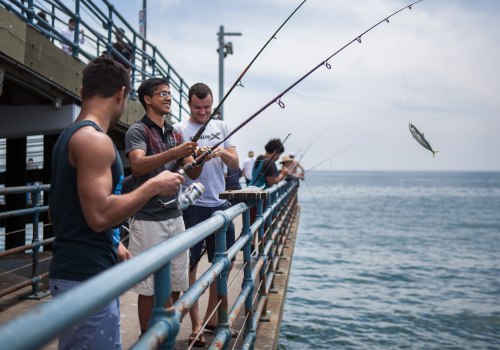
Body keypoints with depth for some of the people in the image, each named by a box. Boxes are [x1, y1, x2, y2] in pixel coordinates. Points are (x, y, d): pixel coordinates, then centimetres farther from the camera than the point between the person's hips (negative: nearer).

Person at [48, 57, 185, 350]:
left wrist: (113, 244, 23)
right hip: (86, 277, -10)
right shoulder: (94, 139, -17)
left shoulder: (70, 135, 14)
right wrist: (154, 186, -15)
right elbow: (99, 215, -25)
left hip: (90, 271, 10)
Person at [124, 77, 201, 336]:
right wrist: (174, 153, -35)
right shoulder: (137, 131, -5)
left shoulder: (174, 133, 16)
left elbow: (192, 173, 13)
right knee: (149, 287, 0)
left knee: (175, 285, 11)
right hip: (148, 219, -6)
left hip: (175, 216, 7)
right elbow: (137, 165, -23)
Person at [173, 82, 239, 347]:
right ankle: (196, 323, 10)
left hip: (220, 203, 5)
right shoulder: (179, 129, -2)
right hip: (192, 205, -5)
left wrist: (223, 153, -12)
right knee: (190, 264, -1)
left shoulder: (221, 126, 12)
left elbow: (235, 164, 8)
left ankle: (212, 318, 27)